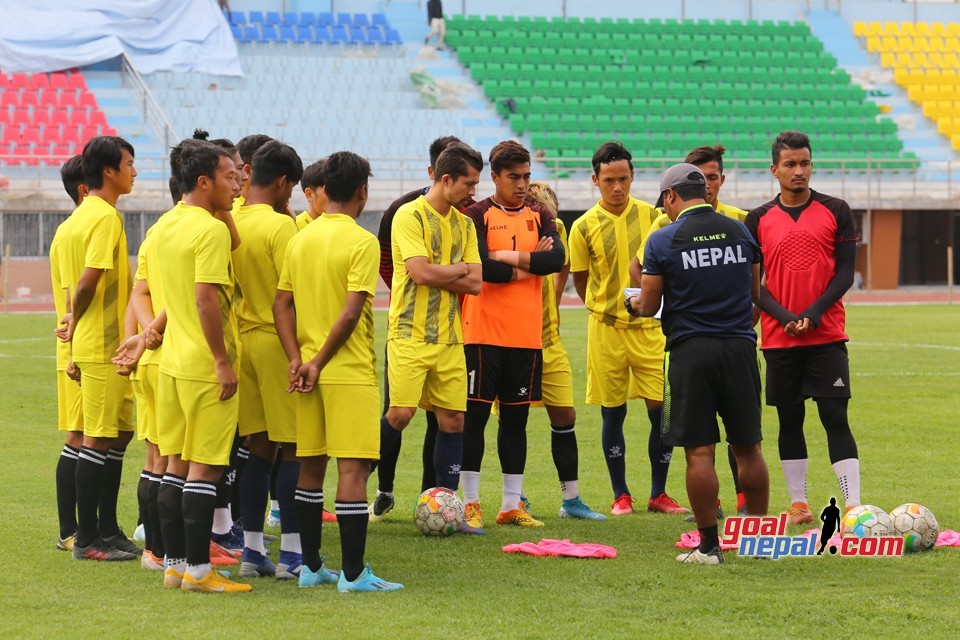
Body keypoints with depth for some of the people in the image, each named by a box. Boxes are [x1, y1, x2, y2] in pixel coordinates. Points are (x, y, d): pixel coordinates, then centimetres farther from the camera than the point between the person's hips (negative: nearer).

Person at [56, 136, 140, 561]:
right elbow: (89, 279, -23)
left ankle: (107, 530, 19)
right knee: (99, 439, -5)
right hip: (104, 345, -10)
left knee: (118, 434, 14)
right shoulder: (106, 217, -16)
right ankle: (87, 539, -1)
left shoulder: (82, 215, 14)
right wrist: (76, 323, -9)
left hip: (104, 345, 10)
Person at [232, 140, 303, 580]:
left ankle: (252, 551, 12)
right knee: (293, 449, -1)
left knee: (258, 448, 11)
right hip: (279, 343, -7)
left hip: (244, 341, 7)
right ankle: (291, 553, -1)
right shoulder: (280, 226, -14)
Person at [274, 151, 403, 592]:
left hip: (310, 371, 7)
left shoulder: (301, 239, 9)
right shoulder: (361, 241, -11)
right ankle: (353, 573, -6)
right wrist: (319, 363, -12)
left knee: (310, 467, 13)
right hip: (350, 372, -7)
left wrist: (296, 359, -2)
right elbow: (351, 311, -18)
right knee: (353, 468, -5)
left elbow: (281, 304, 5)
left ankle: (310, 567, 17)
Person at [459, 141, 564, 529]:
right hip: (483, 332, -4)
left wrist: (510, 256, -12)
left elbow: (557, 259, -6)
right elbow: (480, 266, -17)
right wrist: (529, 264, -7)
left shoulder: (539, 216, 11)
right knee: (476, 413, -3)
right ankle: (470, 503, 2)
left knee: (516, 415, 8)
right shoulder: (477, 215, -2)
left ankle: (512, 505, 12)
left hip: (526, 333, 4)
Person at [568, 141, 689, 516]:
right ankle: (621, 496, 15)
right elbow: (580, 281, 8)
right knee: (613, 413, 4)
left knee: (662, 410, -3)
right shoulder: (584, 227, -3)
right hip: (606, 330, -1)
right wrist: (605, 310, 3)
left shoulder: (650, 215, 1)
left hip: (649, 328, 1)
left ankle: (658, 494, 10)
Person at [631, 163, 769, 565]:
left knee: (699, 451, -1)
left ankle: (710, 544, 0)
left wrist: (633, 303, 22)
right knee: (748, 448, 11)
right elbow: (755, 292, 15)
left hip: (691, 350, -4)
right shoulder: (740, 232, 6)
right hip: (739, 347, 4)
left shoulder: (663, 241, -5)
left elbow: (649, 306, -1)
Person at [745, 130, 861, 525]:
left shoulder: (835, 211, 3)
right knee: (789, 419, 7)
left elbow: (845, 271, 0)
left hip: (827, 334, -1)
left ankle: (853, 504, -9)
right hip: (778, 338, 2)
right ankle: (798, 504, 15)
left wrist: (813, 314, -13)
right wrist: (784, 317, -12)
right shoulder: (758, 220, 5)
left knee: (835, 418, -7)